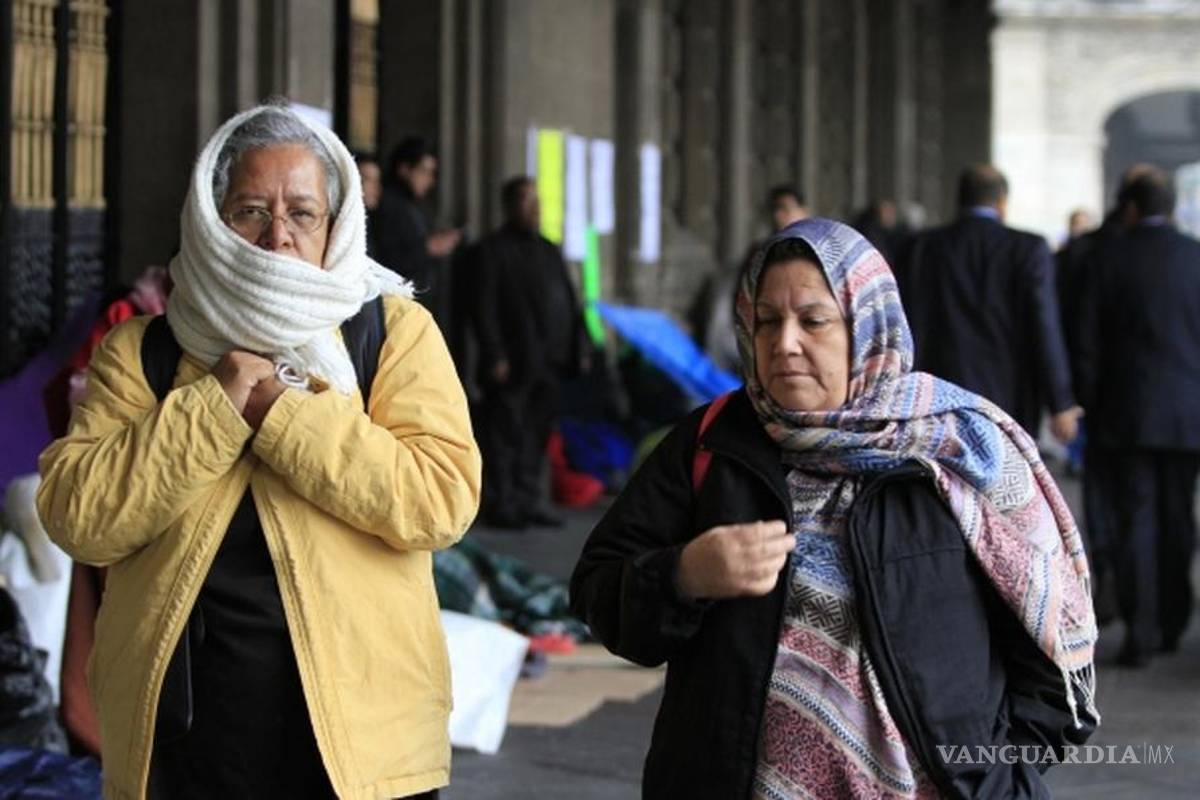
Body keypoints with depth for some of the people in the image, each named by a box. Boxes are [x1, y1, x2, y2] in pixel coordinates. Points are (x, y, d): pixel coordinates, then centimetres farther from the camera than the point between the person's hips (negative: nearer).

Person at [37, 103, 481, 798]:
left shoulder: (397, 331, 3)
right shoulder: (140, 350, 8)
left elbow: (442, 500, -11)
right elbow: (75, 517, -5)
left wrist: (278, 407, -13)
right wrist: (215, 404, -12)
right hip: (179, 724, 1)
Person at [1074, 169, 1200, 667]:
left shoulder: (1112, 258, -2)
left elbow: (1088, 341, -2)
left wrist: (1090, 409, 5)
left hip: (1130, 411, -2)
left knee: (1135, 519, -1)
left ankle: (1140, 630, -9)